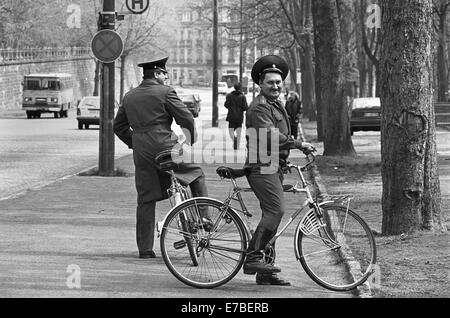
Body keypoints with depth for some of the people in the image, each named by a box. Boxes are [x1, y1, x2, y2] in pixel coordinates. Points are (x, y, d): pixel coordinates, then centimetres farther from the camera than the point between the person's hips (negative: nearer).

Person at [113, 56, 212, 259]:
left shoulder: (129, 97, 14)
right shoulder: (165, 92, -4)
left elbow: (118, 126, 20)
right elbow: (186, 118, -5)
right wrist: (191, 140, 11)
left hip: (141, 152, 5)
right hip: (165, 147, -5)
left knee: (145, 201, 8)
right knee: (196, 175, 17)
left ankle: (145, 248, 7)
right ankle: (203, 217, 9)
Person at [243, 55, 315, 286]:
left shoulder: (276, 105, 22)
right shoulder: (260, 107, -12)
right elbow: (270, 135, -24)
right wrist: (299, 144, -22)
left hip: (273, 167, 10)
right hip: (262, 167, -10)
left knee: (271, 215, 8)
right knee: (276, 210, -21)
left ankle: (264, 273, 10)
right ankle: (253, 258, -20)